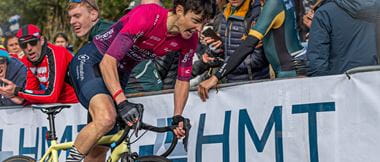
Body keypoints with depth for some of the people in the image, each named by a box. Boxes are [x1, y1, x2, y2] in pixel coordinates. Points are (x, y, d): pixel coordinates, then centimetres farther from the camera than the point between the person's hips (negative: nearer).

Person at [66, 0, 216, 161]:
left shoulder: (190, 39, -11)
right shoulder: (147, 16, -32)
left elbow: (183, 80, 3)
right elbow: (108, 61, -34)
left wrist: (178, 118, -10)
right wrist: (122, 102, -43)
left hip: (121, 71, 7)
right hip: (91, 60, -7)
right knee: (106, 118, -32)